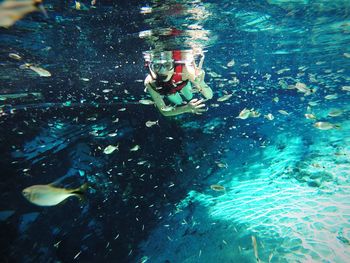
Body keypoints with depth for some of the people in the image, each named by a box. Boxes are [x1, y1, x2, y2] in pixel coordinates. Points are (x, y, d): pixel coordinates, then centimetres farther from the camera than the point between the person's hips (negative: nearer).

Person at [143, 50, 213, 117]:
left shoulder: (184, 70, -46)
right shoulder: (150, 83, -43)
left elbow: (209, 96, -42)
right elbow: (163, 111, -36)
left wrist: (201, 85, -66)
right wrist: (187, 108, -52)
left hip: (184, 83, 0)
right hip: (168, 91, 0)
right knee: (179, 103, 26)